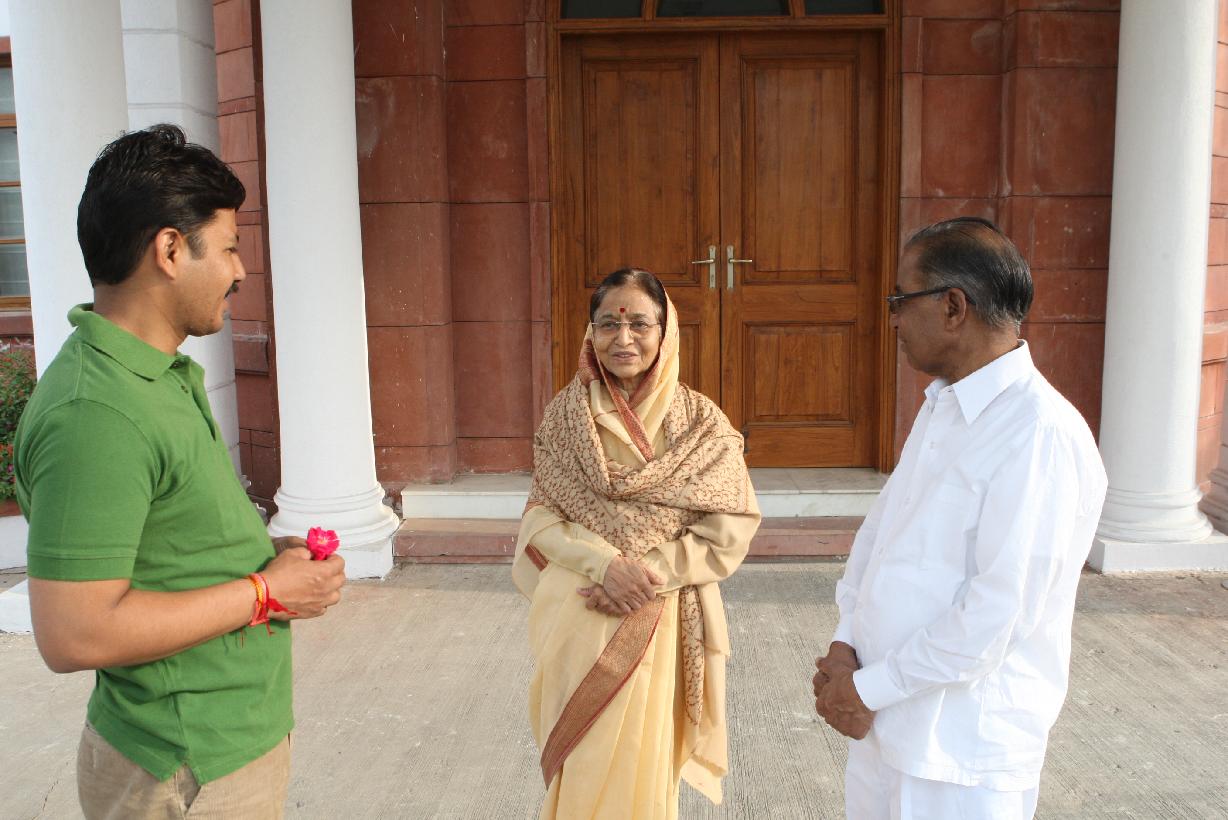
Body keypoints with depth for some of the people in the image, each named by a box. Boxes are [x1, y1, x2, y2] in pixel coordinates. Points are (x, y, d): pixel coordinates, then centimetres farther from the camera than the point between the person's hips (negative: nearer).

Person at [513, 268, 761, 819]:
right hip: (575, 622, 2)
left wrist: (646, 574, -17)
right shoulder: (567, 412, 0)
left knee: (639, 767, 10)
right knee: (580, 770, 13)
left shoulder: (700, 422, -5)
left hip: (659, 625, -1)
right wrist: (606, 564, -18)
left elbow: (727, 534, -7)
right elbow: (540, 516, -2)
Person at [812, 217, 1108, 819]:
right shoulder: (940, 407, 7)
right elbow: (878, 528, 8)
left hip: (962, 749, -7)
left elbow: (997, 615, -24)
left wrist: (869, 687, -15)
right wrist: (844, 645, -4)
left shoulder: (1042, 434, -21)